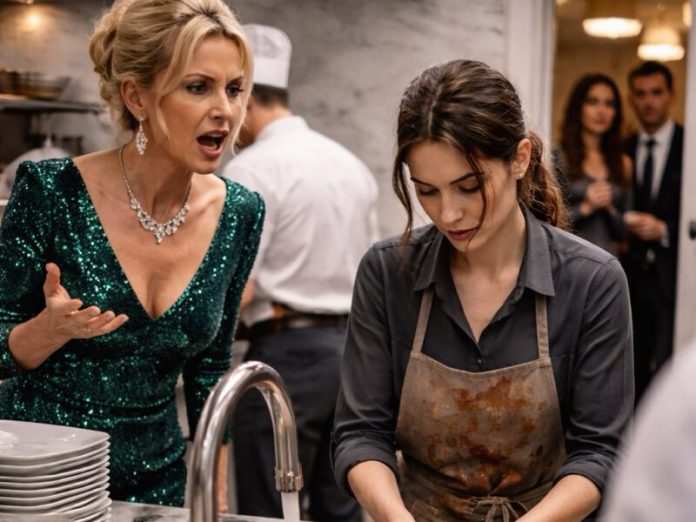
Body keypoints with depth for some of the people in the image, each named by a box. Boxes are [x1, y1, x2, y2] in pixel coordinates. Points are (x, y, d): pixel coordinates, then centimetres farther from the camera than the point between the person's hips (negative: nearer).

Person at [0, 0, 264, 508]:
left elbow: (210, 369, 6)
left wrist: (216, 499, 7)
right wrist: (54, 328, -29)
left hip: (155, 482, 4)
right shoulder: (53, 192, -18)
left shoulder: (240, 214, -6)